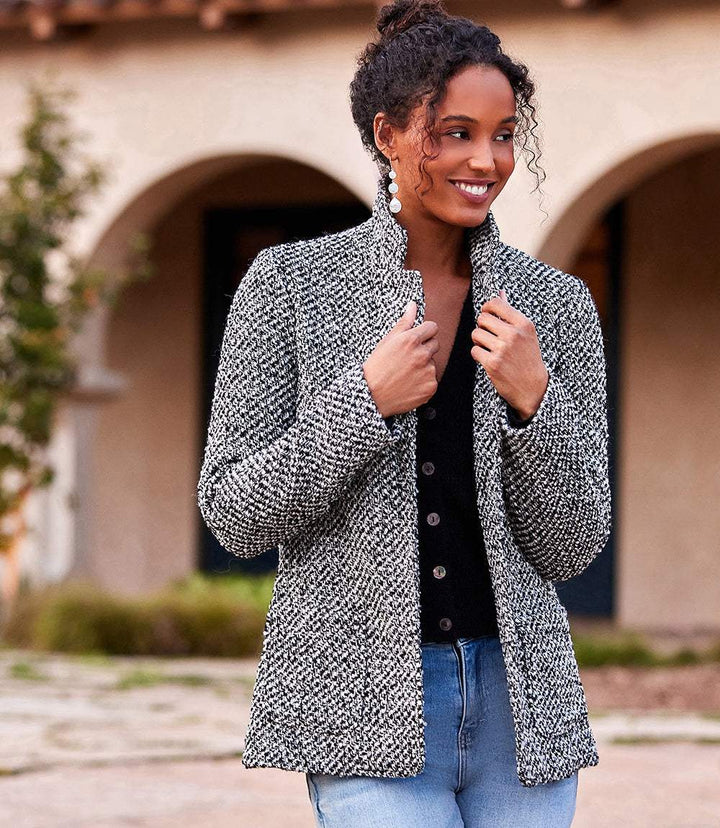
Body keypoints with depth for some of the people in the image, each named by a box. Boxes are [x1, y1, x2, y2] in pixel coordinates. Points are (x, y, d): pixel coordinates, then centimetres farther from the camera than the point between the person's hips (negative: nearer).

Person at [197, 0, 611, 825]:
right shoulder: (290, 284, -2)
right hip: (367, 708, -3)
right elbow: (234, 515, -4)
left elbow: (571, 547, 2)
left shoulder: (556, 304, 4)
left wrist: (531, 400, -14)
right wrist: (367, 401, -16)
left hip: (517, 695, 3)